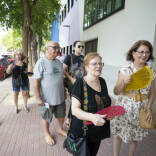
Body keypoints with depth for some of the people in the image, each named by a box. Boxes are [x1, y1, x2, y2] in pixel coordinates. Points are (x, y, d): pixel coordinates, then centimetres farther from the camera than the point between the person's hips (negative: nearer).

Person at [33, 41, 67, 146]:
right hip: (47, 98, -6)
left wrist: (64, 92, 16)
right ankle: (47, 134, 39)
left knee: (61, 115, 21)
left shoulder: (59, 62, 5)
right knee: (46, 118, 14)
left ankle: (60, 129, 47)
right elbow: (36, 82, -16)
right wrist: (38, 98, -17)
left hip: (60, 97, 6)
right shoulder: (41, 63, -15)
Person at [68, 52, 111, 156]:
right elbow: (75, 109, -22)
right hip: (82, 132, -6)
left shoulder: (102, 81, -1)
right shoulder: (80, 83, -20)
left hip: (99, 131, 6)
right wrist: (92, 117, -39)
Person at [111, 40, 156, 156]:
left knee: (136, 136, 18)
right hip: (124, 108, -2)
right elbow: (116, 92, -11)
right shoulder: (125, 70, -11)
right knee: (119, 134, 12)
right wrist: (124, 82, -29)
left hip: (141, 110, 3)